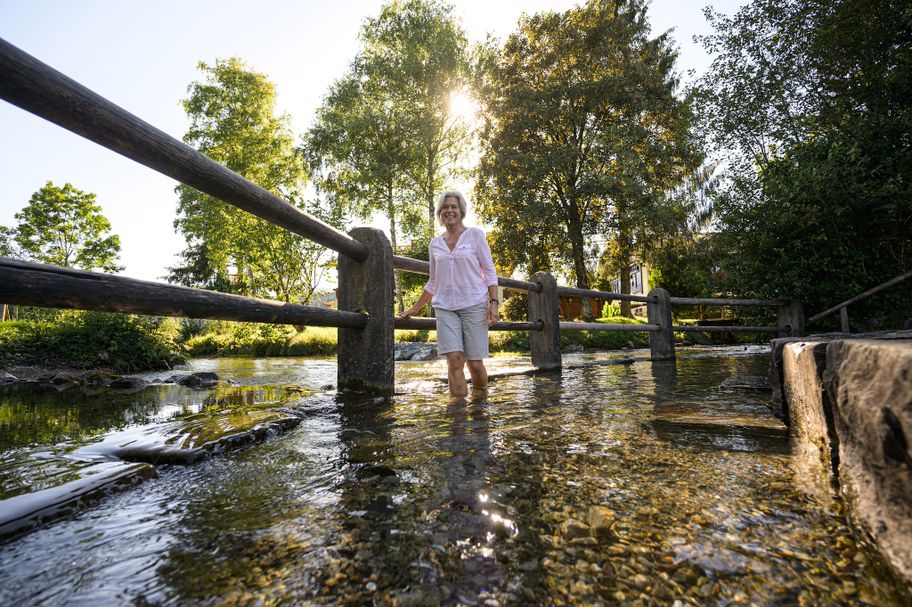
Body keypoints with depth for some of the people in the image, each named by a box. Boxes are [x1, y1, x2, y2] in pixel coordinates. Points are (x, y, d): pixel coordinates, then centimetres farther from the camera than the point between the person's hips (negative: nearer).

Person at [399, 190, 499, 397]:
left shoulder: (475, 235, 4)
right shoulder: (435, 244, 13)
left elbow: (489, 271, 2)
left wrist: (494, 302, -10)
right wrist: (415, 308, 20)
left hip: (474, 305, -2)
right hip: (445, 308, 3)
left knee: (474, 362, -2)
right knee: (454, 360, -8)